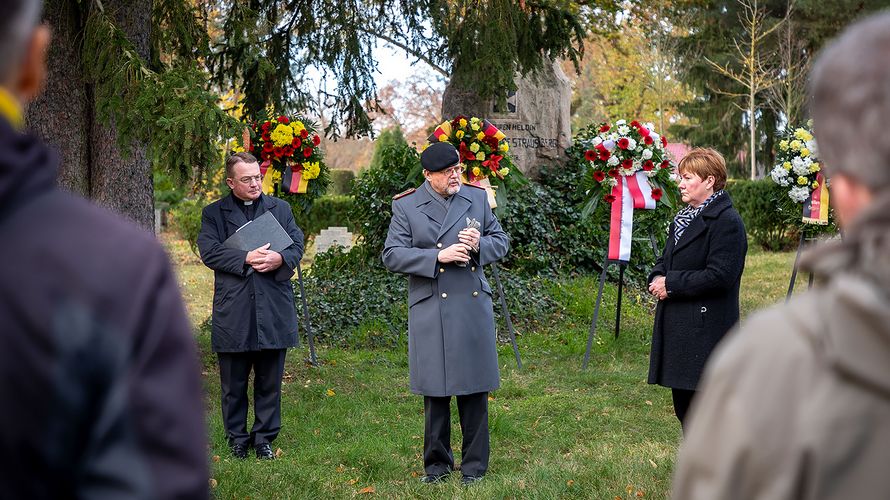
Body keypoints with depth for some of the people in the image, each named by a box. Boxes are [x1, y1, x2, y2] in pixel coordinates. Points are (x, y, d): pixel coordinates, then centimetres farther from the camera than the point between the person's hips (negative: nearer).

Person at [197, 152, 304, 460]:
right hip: (233, 312, -1)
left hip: (274, 310, 2)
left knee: (270, 382, 7)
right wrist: (246, 259, -18)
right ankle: (237, 438, 20)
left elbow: (297, 245, 7)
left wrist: (280, 259, -15)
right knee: (234, 383, 7)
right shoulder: (214, 213, 5)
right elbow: (209, 251, -7)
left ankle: (264, 438, 19)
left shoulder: (280, 208, 12)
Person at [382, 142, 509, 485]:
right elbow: (392, 255, -6)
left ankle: (474, 464, 16)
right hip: (430, 311, -2)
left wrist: (480, 244, -11)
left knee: (474, 389, 5)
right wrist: (438, 256, -17)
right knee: (435, 391, 5)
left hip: (473, 307, 2)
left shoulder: (477, 198, 8)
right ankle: (437, 462, 20)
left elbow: (501, 242, 12)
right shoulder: (406, 206, 0)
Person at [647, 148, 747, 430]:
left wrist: (671, 283, -17)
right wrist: (657, 279, -2)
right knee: (683, 402, 16)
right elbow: (665, 262, 22)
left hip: (706, 330, -9)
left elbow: (719, 276, -21)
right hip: (677, 326, 9)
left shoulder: (727, 221, -13)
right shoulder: (683, 218, 17)